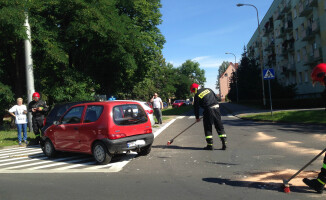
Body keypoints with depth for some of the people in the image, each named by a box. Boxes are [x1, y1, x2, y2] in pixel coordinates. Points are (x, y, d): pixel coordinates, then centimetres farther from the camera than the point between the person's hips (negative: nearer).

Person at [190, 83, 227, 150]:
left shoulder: (197, 95, -1)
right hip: (216, 107, 5)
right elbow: (216, 97, 17)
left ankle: (210, 145, 6)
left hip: (208, 110, -5)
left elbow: (196, 107, 3)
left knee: (208, 127, 6)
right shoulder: (208, 89, 14)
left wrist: (197, 117, 13)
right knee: (219, 126, 9)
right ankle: (224, 143, 7)